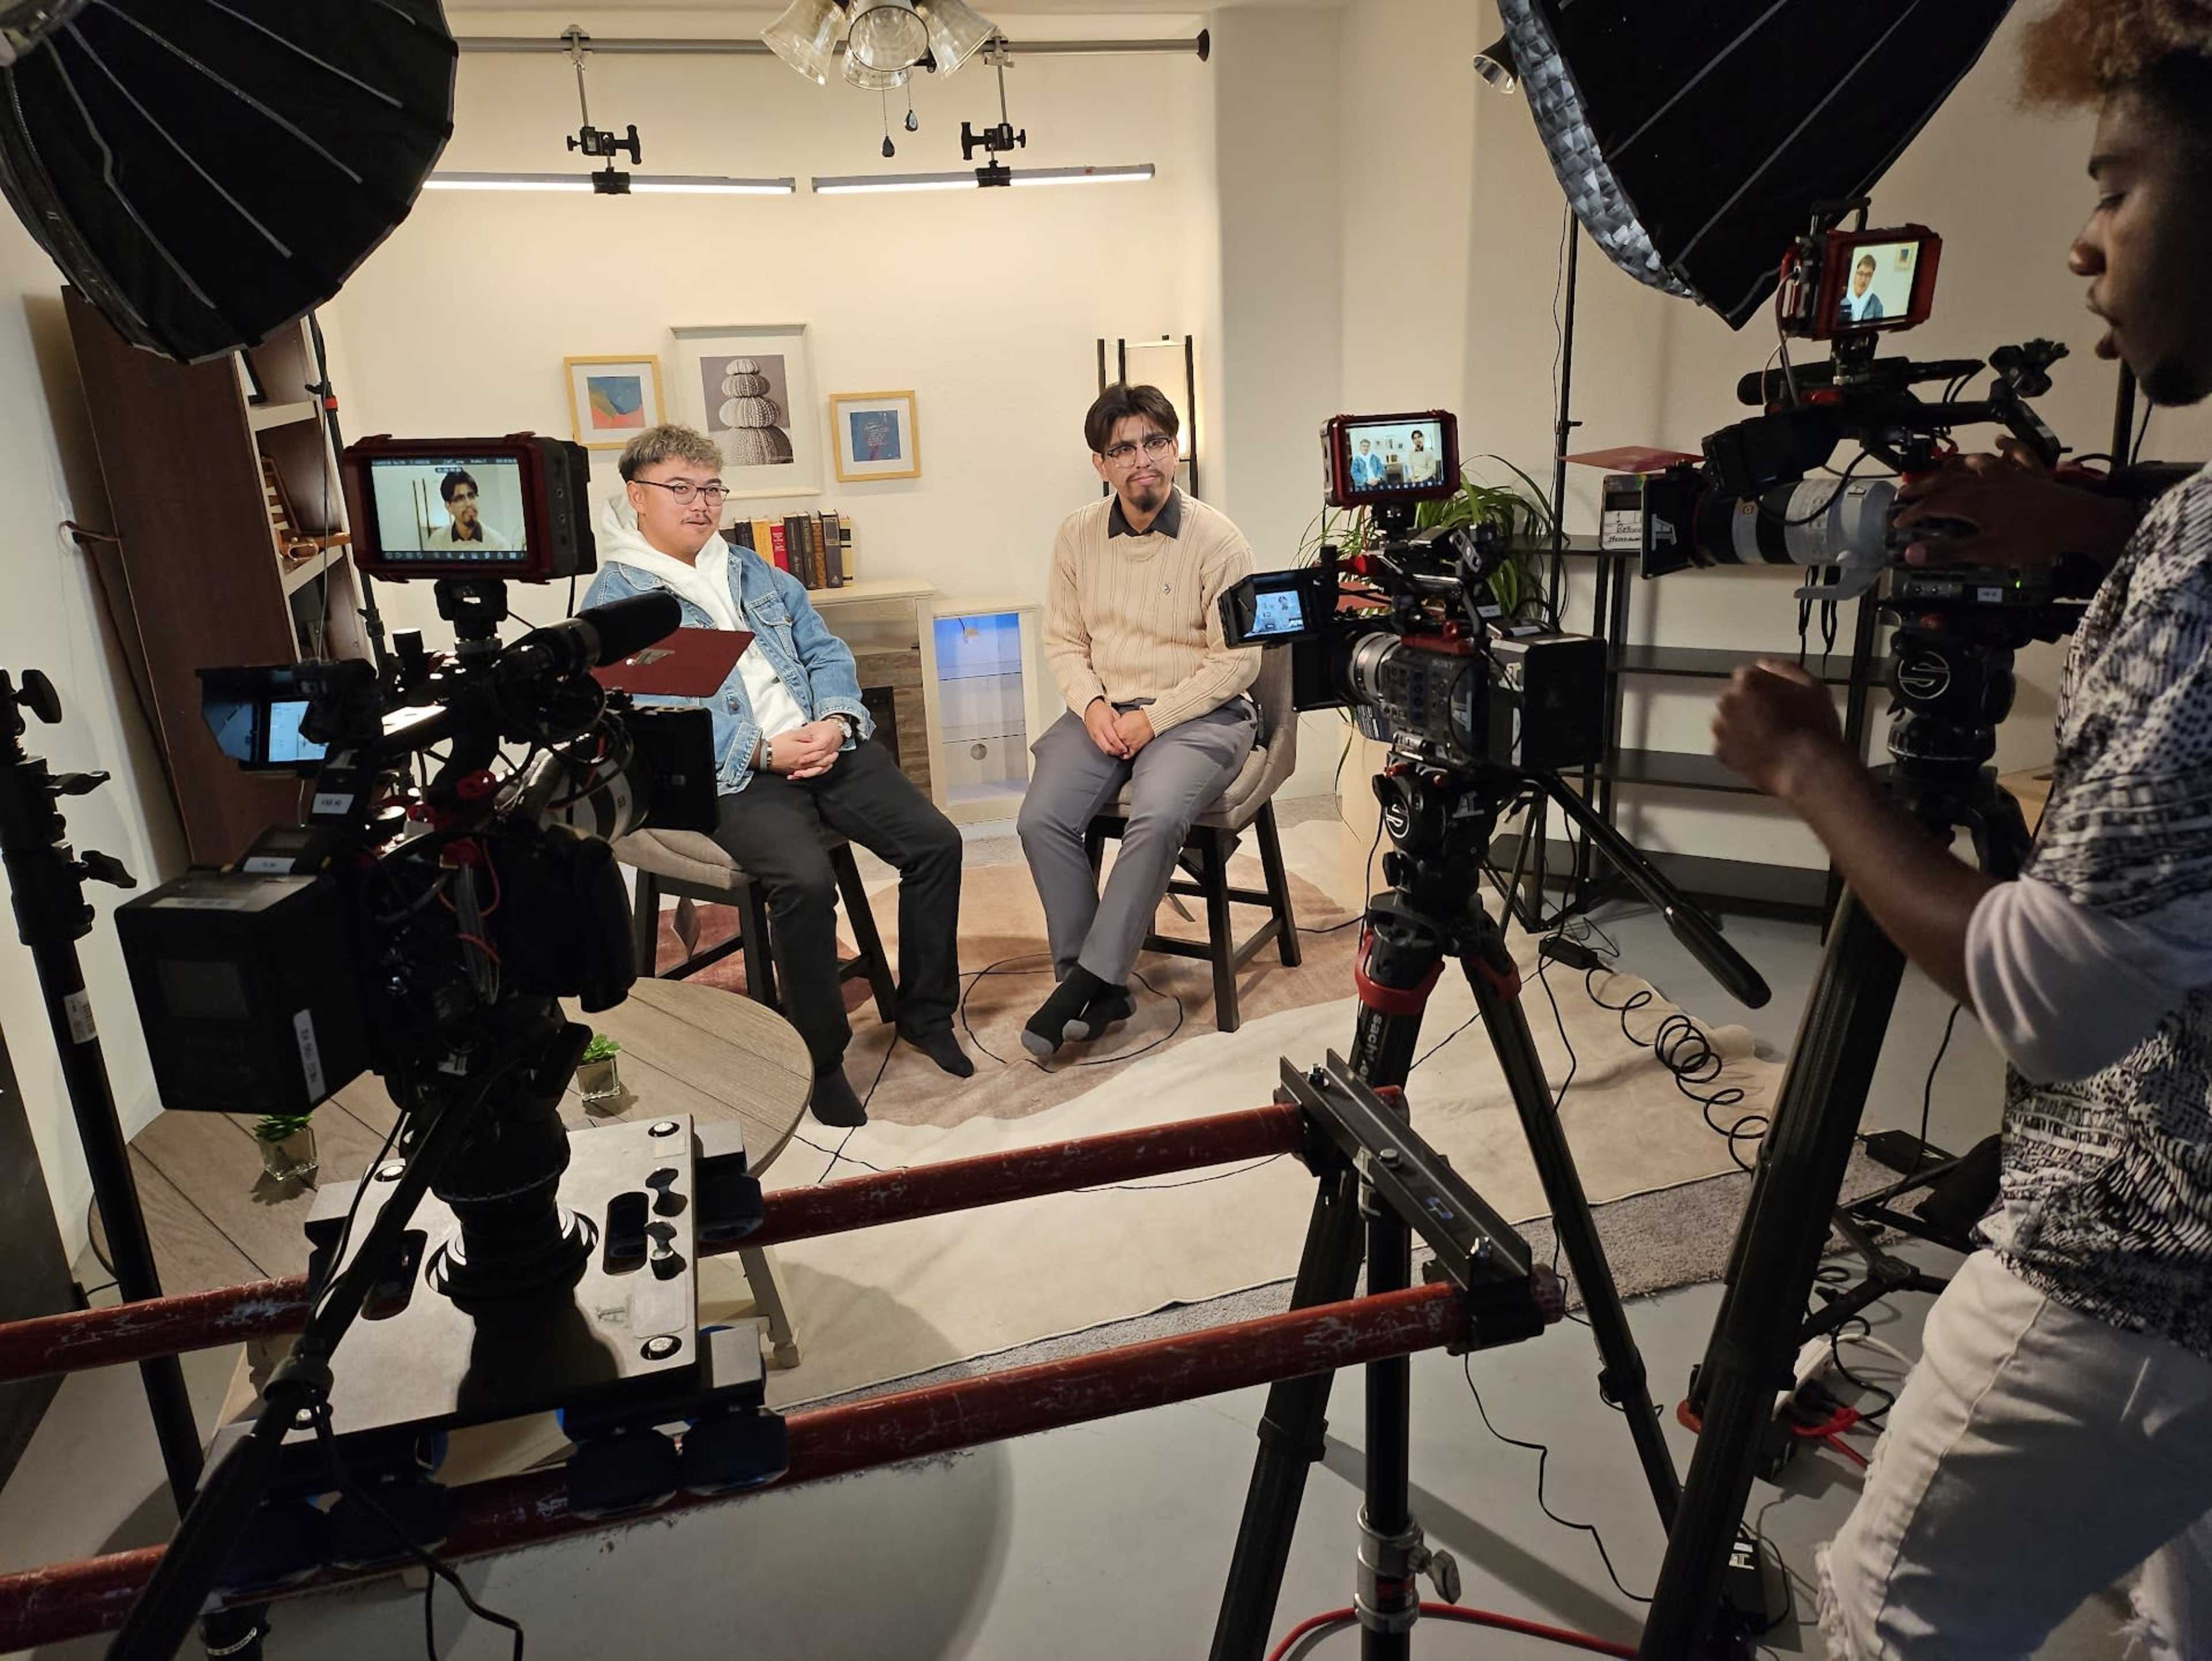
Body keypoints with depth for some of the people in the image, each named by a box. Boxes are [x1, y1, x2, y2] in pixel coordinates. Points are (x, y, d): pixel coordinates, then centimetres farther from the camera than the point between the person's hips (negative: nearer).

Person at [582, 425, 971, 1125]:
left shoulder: (752, 571, 22)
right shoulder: (615, 599, 2)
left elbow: (825, 651, 16)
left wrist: (835, 720, -5)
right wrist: (762, 752, -18)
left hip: (827, 744, 6)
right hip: (730, 775, -6)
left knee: (935, 842, -12)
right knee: (805, 880, -32)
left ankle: (925, 1013, 7)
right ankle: (821, 1059, -10)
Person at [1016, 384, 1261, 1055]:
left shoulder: (1218, 540, -8)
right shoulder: (1078, 534, 5)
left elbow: (1238, 661, -9)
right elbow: (1063, 640, 10)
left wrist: (1154, 719, -15)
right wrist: (1091, 706, -9)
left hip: (1199, 714, -4)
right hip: (1104, 708, 4)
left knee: (1157, 818, -33)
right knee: (1042, 818, -21)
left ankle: (1086, 981, -19)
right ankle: (1099, 990, -9)